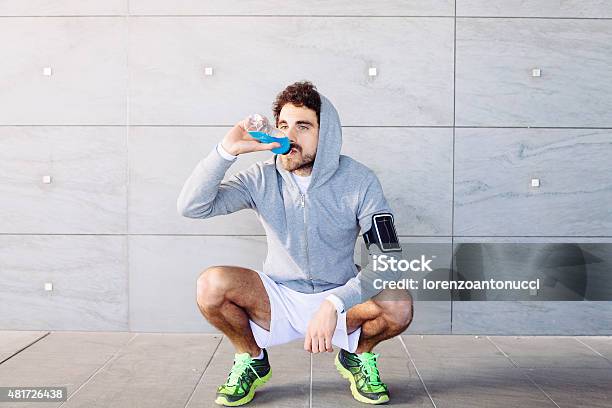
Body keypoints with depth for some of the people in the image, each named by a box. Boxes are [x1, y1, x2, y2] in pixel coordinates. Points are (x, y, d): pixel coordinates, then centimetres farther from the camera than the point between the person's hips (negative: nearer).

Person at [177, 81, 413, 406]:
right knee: (211, 285, -26)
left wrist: (333, 305, -32)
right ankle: (252, 360, 6)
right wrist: (228, 150, -29)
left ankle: (358, 355, 7)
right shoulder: (262, 179, -8)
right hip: (276, 302, 1)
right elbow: (191, 207, -17)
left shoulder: (358, 181, -12)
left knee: (399, 306, -30)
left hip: (339, 298, -1)